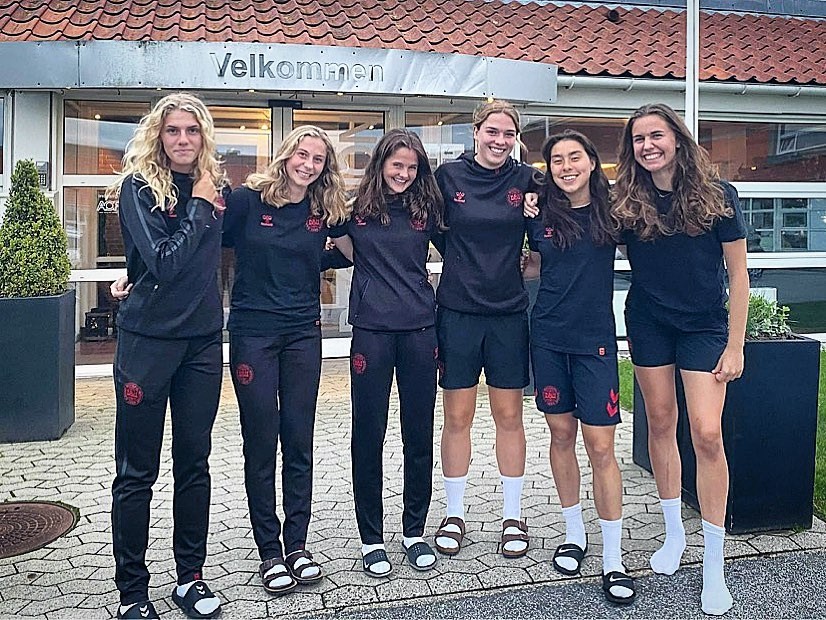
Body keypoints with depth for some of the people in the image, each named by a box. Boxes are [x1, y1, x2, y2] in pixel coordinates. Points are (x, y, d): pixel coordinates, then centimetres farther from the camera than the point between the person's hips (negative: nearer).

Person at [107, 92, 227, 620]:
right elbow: (163, 261, -18)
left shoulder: (215, 187, 7)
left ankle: (191, 577, 26)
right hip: (148, 338, -4)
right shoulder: (139, 186, -7)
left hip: (203, 339, 5)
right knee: (137, 471, 4)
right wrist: (198, 206, -12)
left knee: (195, 462, 12)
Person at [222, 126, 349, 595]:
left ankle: (297, 544, 21)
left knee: (299, 442, 8)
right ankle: (270, 550, 17)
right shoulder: (248, 200, -4)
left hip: (303, 335, 3)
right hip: (253, 332, -3)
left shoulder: (324, 212, 5)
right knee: (261, 445, 4)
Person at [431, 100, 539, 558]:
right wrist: (467, 266, 4)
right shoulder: (448, 176, 0)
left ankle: (513, 517, 22)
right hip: (457, 312, 0)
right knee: (457, 417, 7)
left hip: (509, 313, 1)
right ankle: (454, 514, 22)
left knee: (509, 416, 8)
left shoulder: (526, 179, 2)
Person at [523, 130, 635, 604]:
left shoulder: (611, 211, -1)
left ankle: (614, 560, 7)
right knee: (562, 435, 11)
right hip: (549, 338, 2)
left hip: (595, 340, -2)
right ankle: (575, 534, 28)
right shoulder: (541, 215, 3)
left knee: (601, 447, -4)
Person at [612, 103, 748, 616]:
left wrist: (735, 345, -8)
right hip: (649, 324, 3)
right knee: (661, 424, 10)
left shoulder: (717, 195, -10)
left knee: (707, 434, -8)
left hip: (705, 326, -2)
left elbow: (738, 273, -6)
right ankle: (674, 533, 29)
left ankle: (714, 565, 6)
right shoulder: (626, 202, -4)